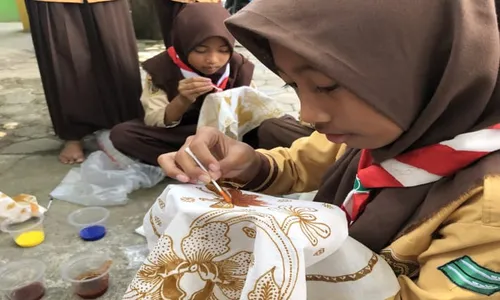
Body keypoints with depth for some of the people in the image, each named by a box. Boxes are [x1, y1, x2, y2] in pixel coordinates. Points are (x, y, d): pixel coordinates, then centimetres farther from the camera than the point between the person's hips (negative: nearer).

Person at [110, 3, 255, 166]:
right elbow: (152, 122, -17)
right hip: (178, 134, 0)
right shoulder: (162, 67, -15)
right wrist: (182, 101, -35)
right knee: (121, 134, -25)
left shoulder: (239, 67, -11)